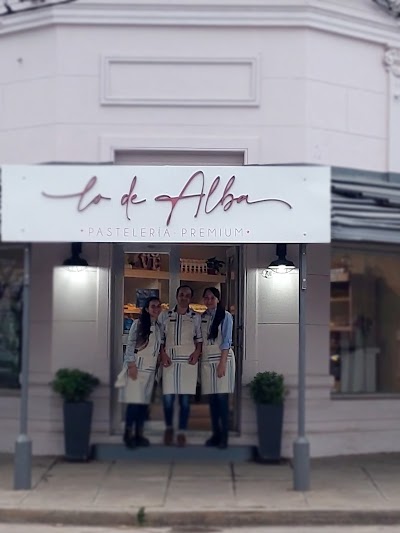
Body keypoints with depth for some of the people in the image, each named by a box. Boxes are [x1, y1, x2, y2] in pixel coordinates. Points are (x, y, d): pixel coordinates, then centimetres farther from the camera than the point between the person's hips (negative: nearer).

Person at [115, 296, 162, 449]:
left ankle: (139, 435, 9)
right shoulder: (138, 324, -4)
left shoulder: (159, 327, 13)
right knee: (134, 401, -11)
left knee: (144, 402, 4)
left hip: (150, 369, 6)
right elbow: (130, 345, -8)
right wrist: (131, 365, -15)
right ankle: (128, 434, -5)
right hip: (136, 367, -6)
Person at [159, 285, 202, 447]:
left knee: (185, 397, 0)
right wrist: (162, 354, -5)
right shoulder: (165, 315, 6)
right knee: (168, 397, -4)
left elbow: (200, 338, 10)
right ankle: (169, 428, 17)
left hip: (188, 360, 0)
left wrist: (197, 352, -7)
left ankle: (182, 432, 9)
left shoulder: (196, 317, 7)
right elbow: (160, 338, 8)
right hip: (169, 359, 0)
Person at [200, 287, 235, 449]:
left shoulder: (225, 316, -2)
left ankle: (224, 437, -7)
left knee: (222, 397, -9)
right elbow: (199, 340, 12)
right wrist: (197, 357, 1)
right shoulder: (202, 317, 12)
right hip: (206, 359, 5)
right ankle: (215, 434, 8)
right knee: (212, 399, 4)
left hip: (222, 358, -5)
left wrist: (222, 363, -15)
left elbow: (226, 341, -8)